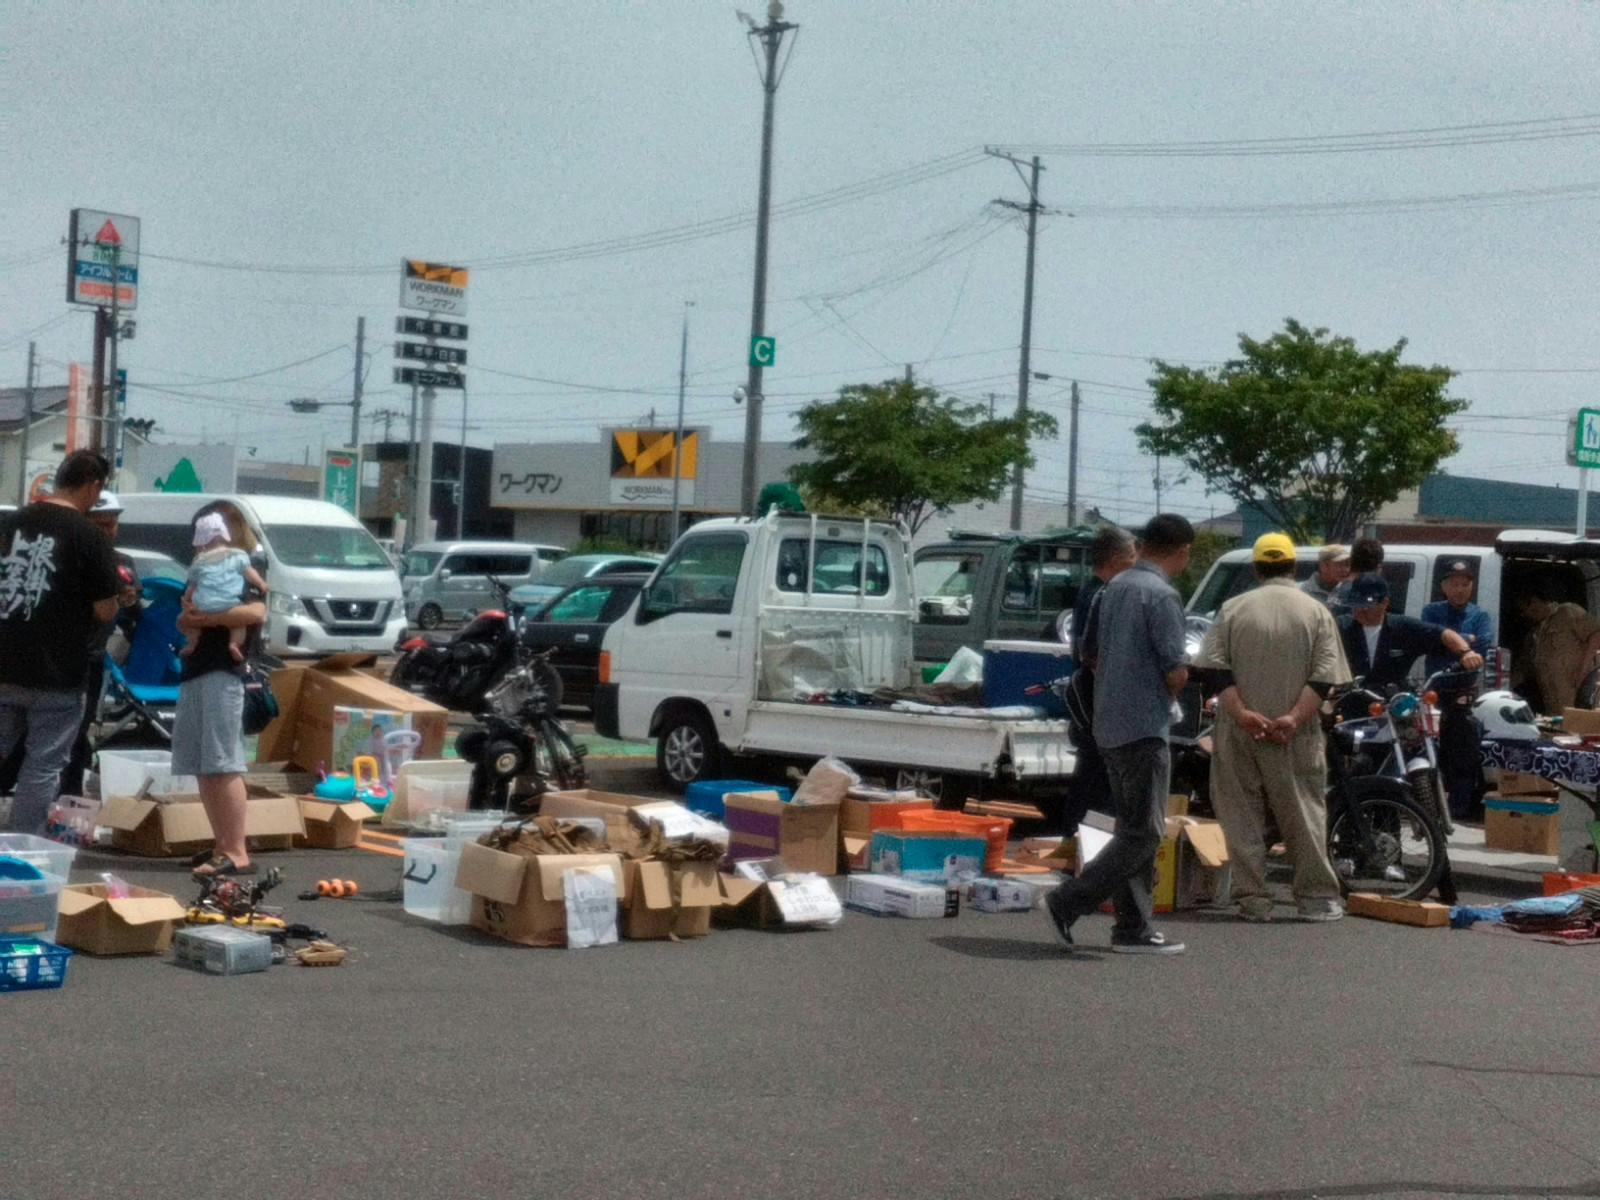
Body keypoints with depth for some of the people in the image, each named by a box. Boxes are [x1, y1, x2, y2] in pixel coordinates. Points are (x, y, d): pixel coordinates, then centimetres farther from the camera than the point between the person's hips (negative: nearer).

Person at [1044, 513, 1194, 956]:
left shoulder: (1114, 588, 12)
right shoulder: (1161, 595, -15)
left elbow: (1090, 656, 20)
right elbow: (1176, 673, -18)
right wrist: (1171, 690, 3)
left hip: (1109, 725, 9)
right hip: (1144, 727, -9)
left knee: (1133, 827, 13)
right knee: (1144, 832, -4)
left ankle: (1134, 928, 14)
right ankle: (1069, 903, -10)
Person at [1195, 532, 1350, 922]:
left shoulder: (1234, 609, 4)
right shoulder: (1316, 612, 3)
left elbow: (1216, 668, -5)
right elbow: (1325, 676, -7)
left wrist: (1241, 713, -11)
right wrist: (1294, 718, -13)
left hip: (1239, 732, 0)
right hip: (1295, 737, 0)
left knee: (1242, 816, 5)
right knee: (1304, 814, 8)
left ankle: (1252, 899, 4)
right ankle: (1317, 897, 10)